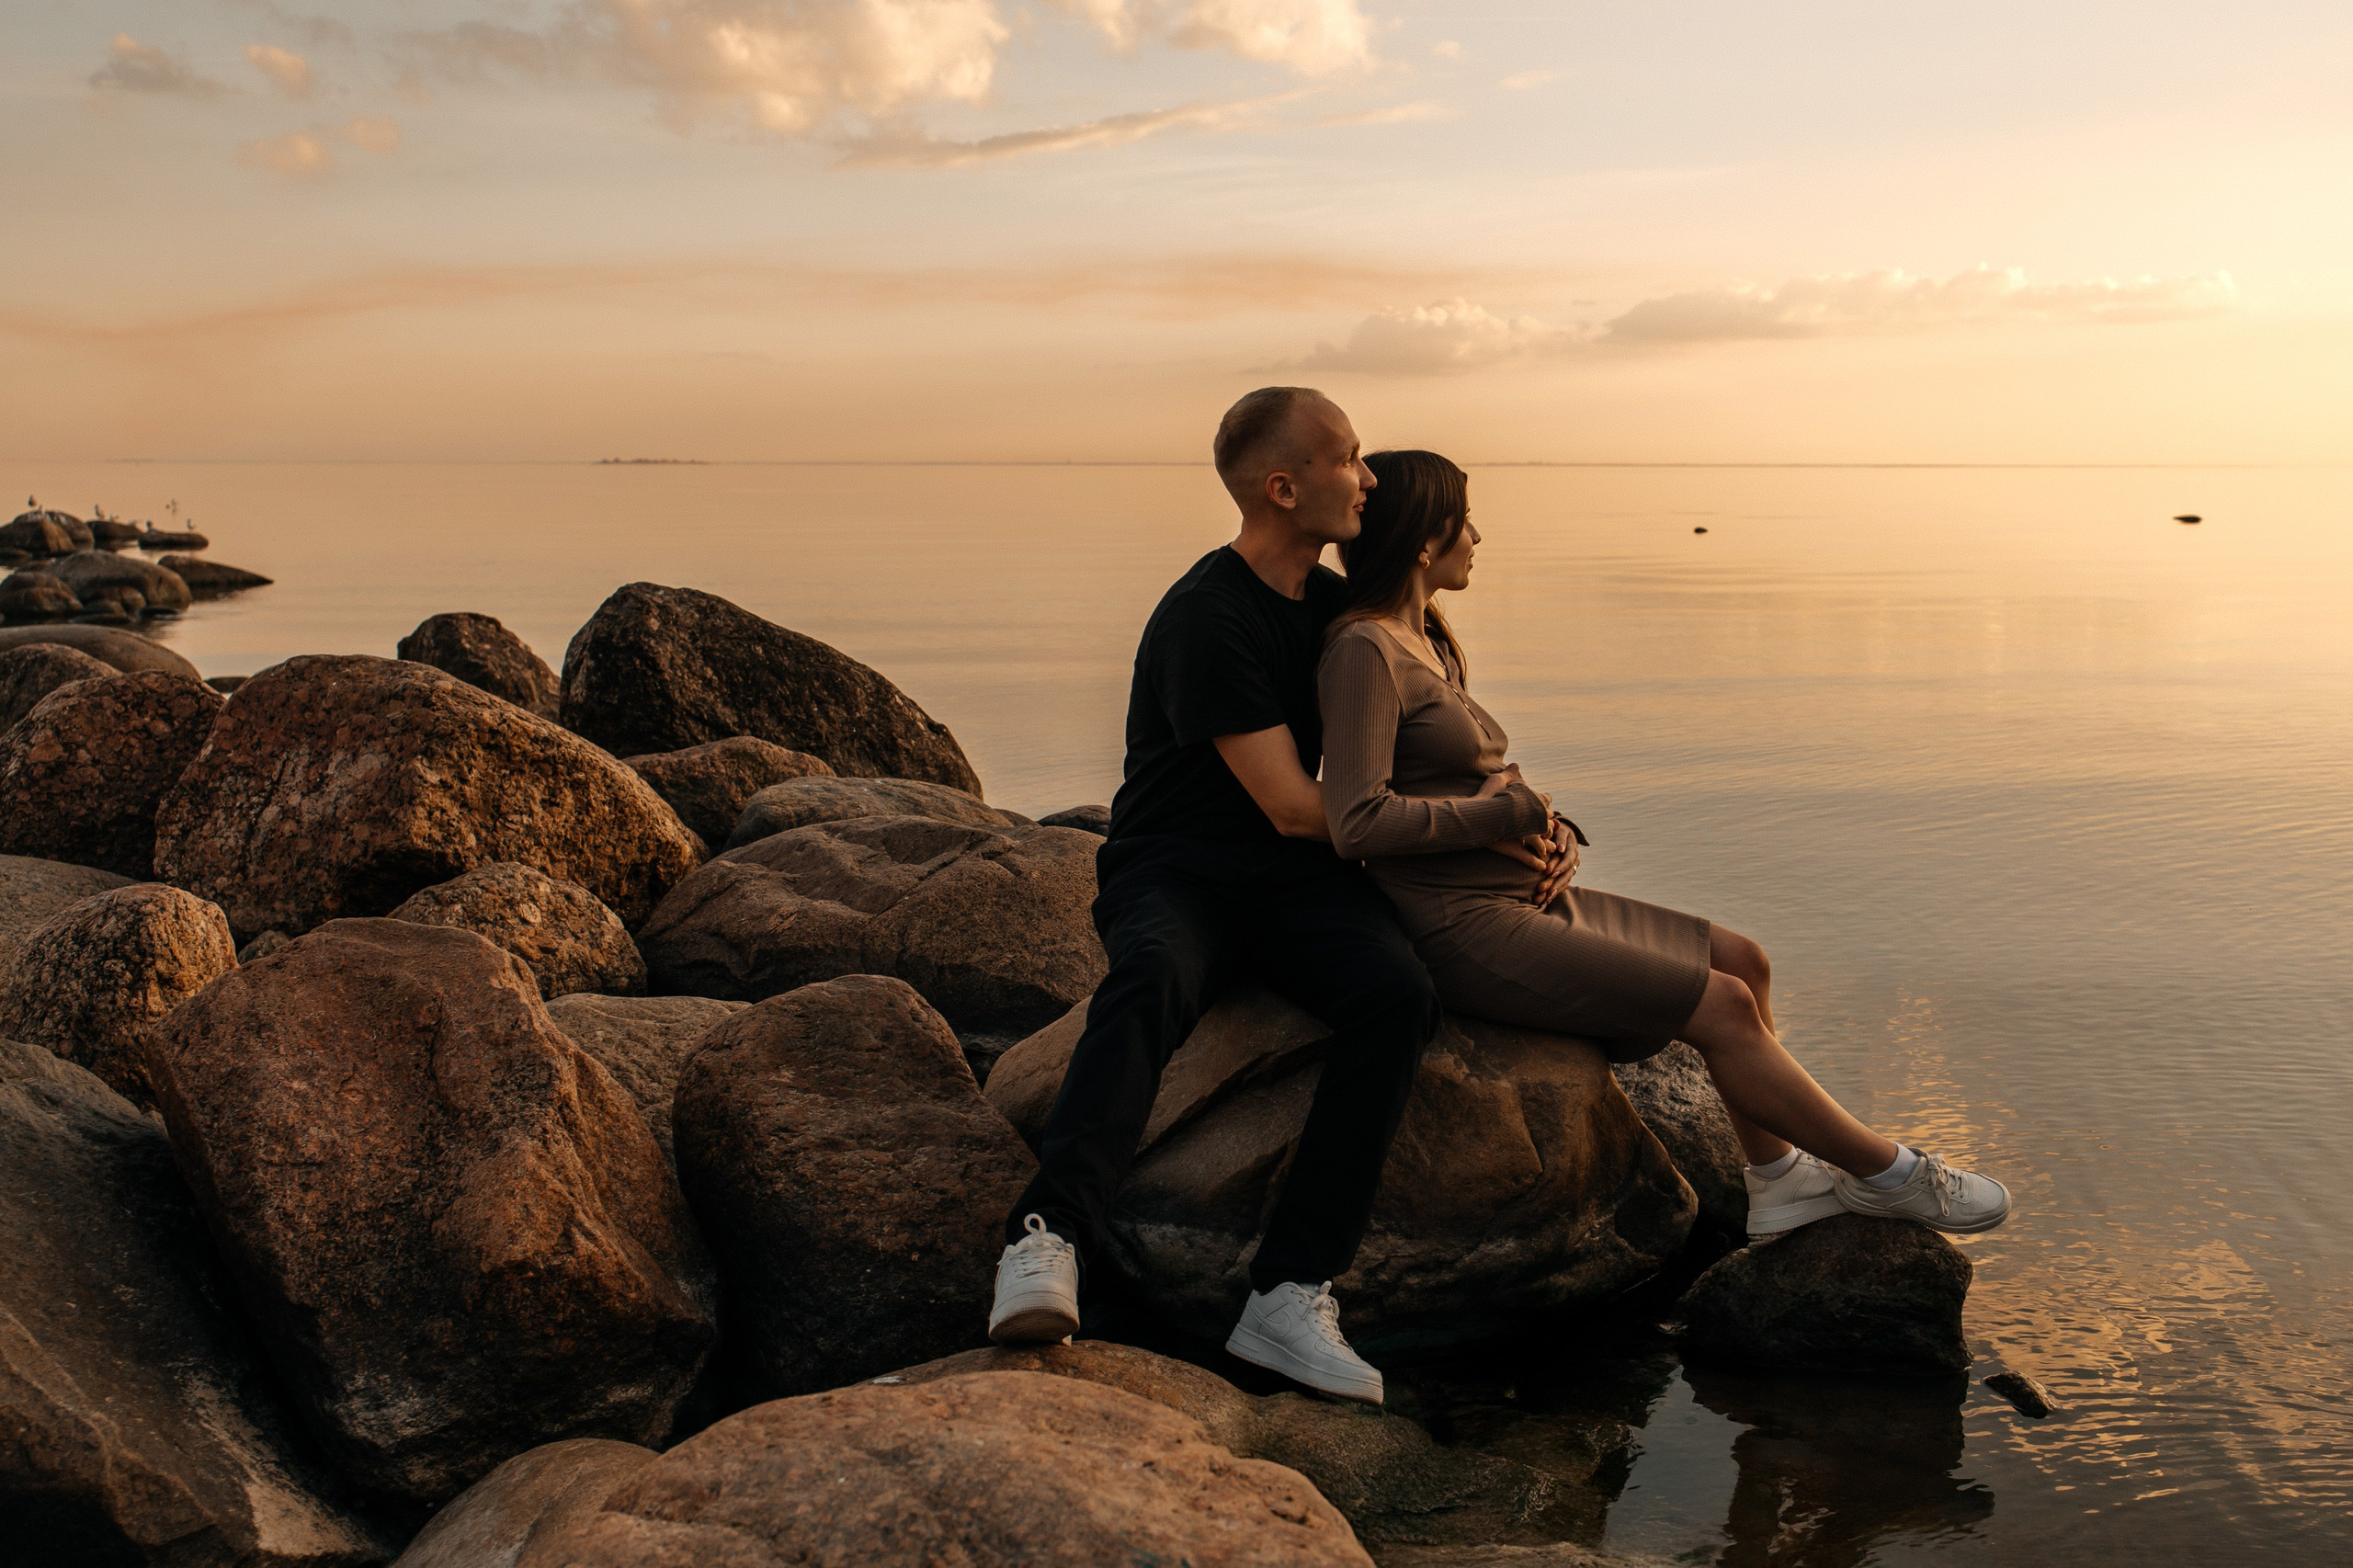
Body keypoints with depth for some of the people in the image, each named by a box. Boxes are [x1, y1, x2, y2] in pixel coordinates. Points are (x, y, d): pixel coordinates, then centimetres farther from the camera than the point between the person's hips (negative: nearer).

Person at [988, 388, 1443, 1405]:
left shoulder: (1334, 606, 13)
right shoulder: (1207, 619, -12)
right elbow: (1293, 807, -14)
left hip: (1297, 883, 5)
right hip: (1176, 872, -5)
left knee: (1397, 992, -27)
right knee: (1154, 979, -40)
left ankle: (1290, 1293, -30)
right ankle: (1048, 1241, -52)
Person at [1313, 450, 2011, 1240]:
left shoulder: (1430, 645, 14)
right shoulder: (1363, 651, -16)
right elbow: (1358, 822, -26)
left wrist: (1555, 835, -2)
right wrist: (1508, 809, -13)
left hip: (1523, 899, 10)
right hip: (1469, 933, -10)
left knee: (1742, 961, 7)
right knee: (1723, 1006, -11)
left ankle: (1776, 1179, 15)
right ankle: (1888, 1175, 7)